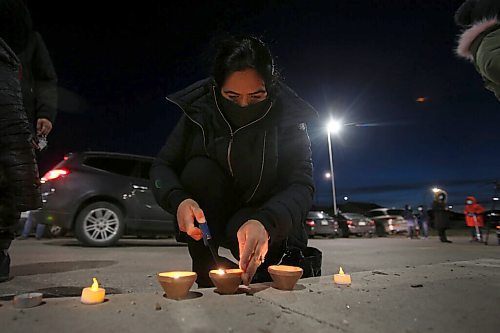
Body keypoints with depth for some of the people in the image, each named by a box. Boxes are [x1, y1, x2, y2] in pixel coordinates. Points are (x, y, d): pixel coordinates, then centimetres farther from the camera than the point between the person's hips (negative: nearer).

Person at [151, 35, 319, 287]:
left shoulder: (288, 117, -16)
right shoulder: (199, 112, -12)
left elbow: (302, 184, -24)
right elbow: (162, 166, -8)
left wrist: (264, 223, -44)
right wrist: (178, 200, -31)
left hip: (268, 221, -2)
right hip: (209, 220, 3)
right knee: (199, 169, -27)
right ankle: (205, 279, -14)